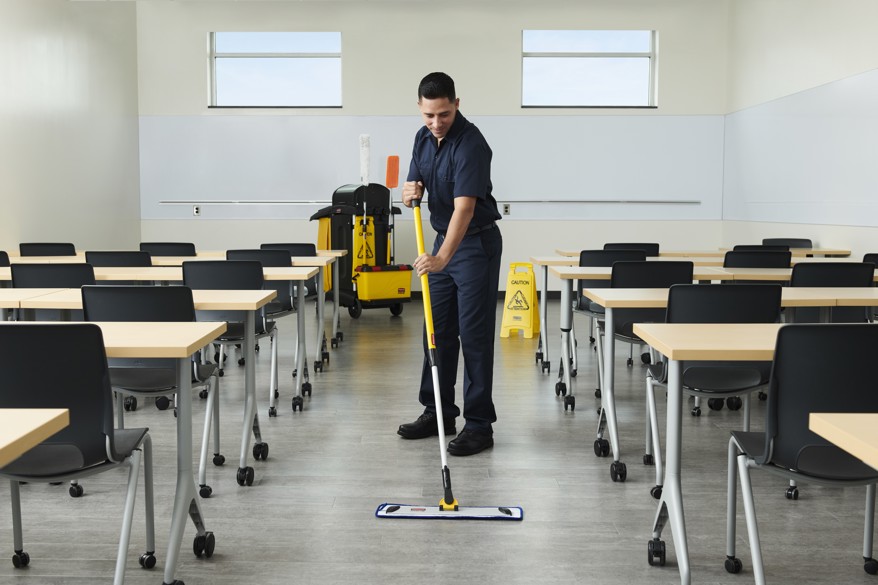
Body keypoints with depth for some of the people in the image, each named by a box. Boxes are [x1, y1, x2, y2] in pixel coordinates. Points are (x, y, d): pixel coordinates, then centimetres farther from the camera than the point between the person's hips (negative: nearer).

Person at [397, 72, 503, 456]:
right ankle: (438, 412, 22)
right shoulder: (423, 138, 3)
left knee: (474, 335, -6)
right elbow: (415, 186, 12)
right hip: (444, 240, 8)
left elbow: (464, 208, -31)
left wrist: (441, 258, -42)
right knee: (437, 331, 11)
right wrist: (411, 191, -13)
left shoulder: (470, 143, -23)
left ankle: (479, 425, 2)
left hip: (477, 243, -8)